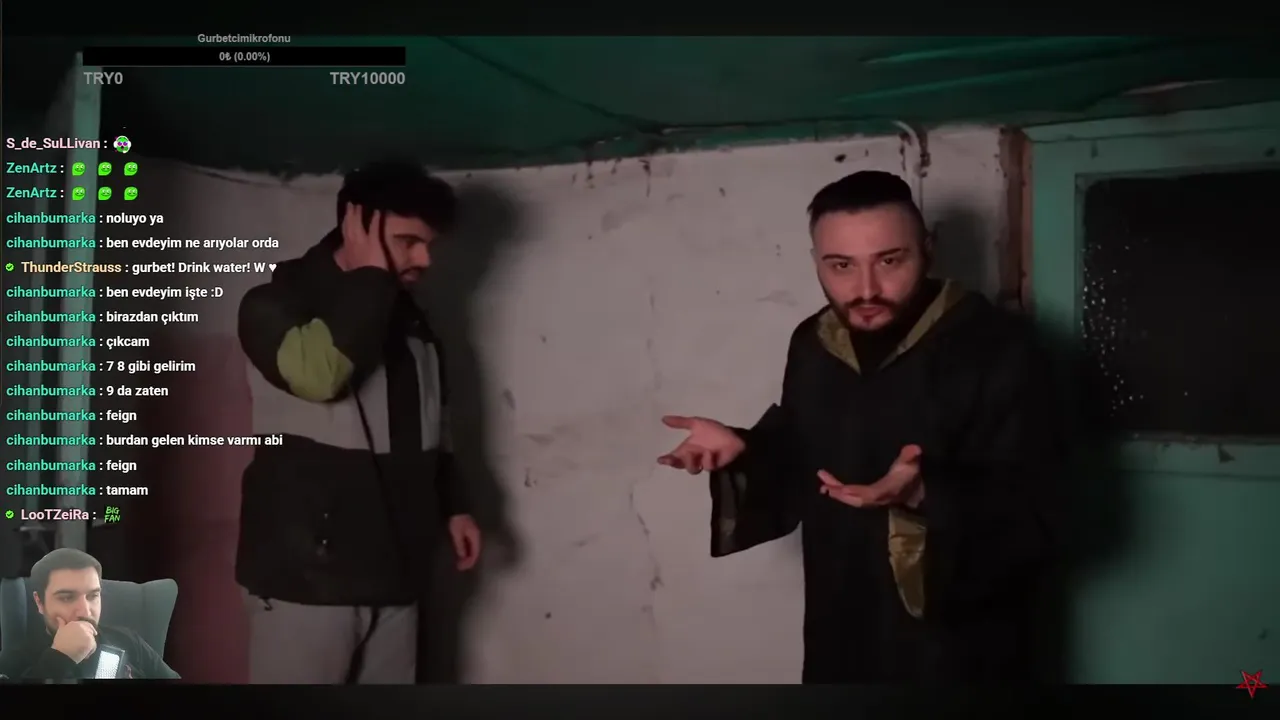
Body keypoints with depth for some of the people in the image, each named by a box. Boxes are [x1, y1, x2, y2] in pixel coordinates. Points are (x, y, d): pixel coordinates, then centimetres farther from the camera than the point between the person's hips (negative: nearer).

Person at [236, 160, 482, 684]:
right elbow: (317, 371, -29)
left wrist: (452, 505, 14)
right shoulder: (276, 303, -6)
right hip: (306, 573, -6)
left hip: (392, 572, 6)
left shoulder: (409, 319, 13)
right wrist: (370, 275, -18)